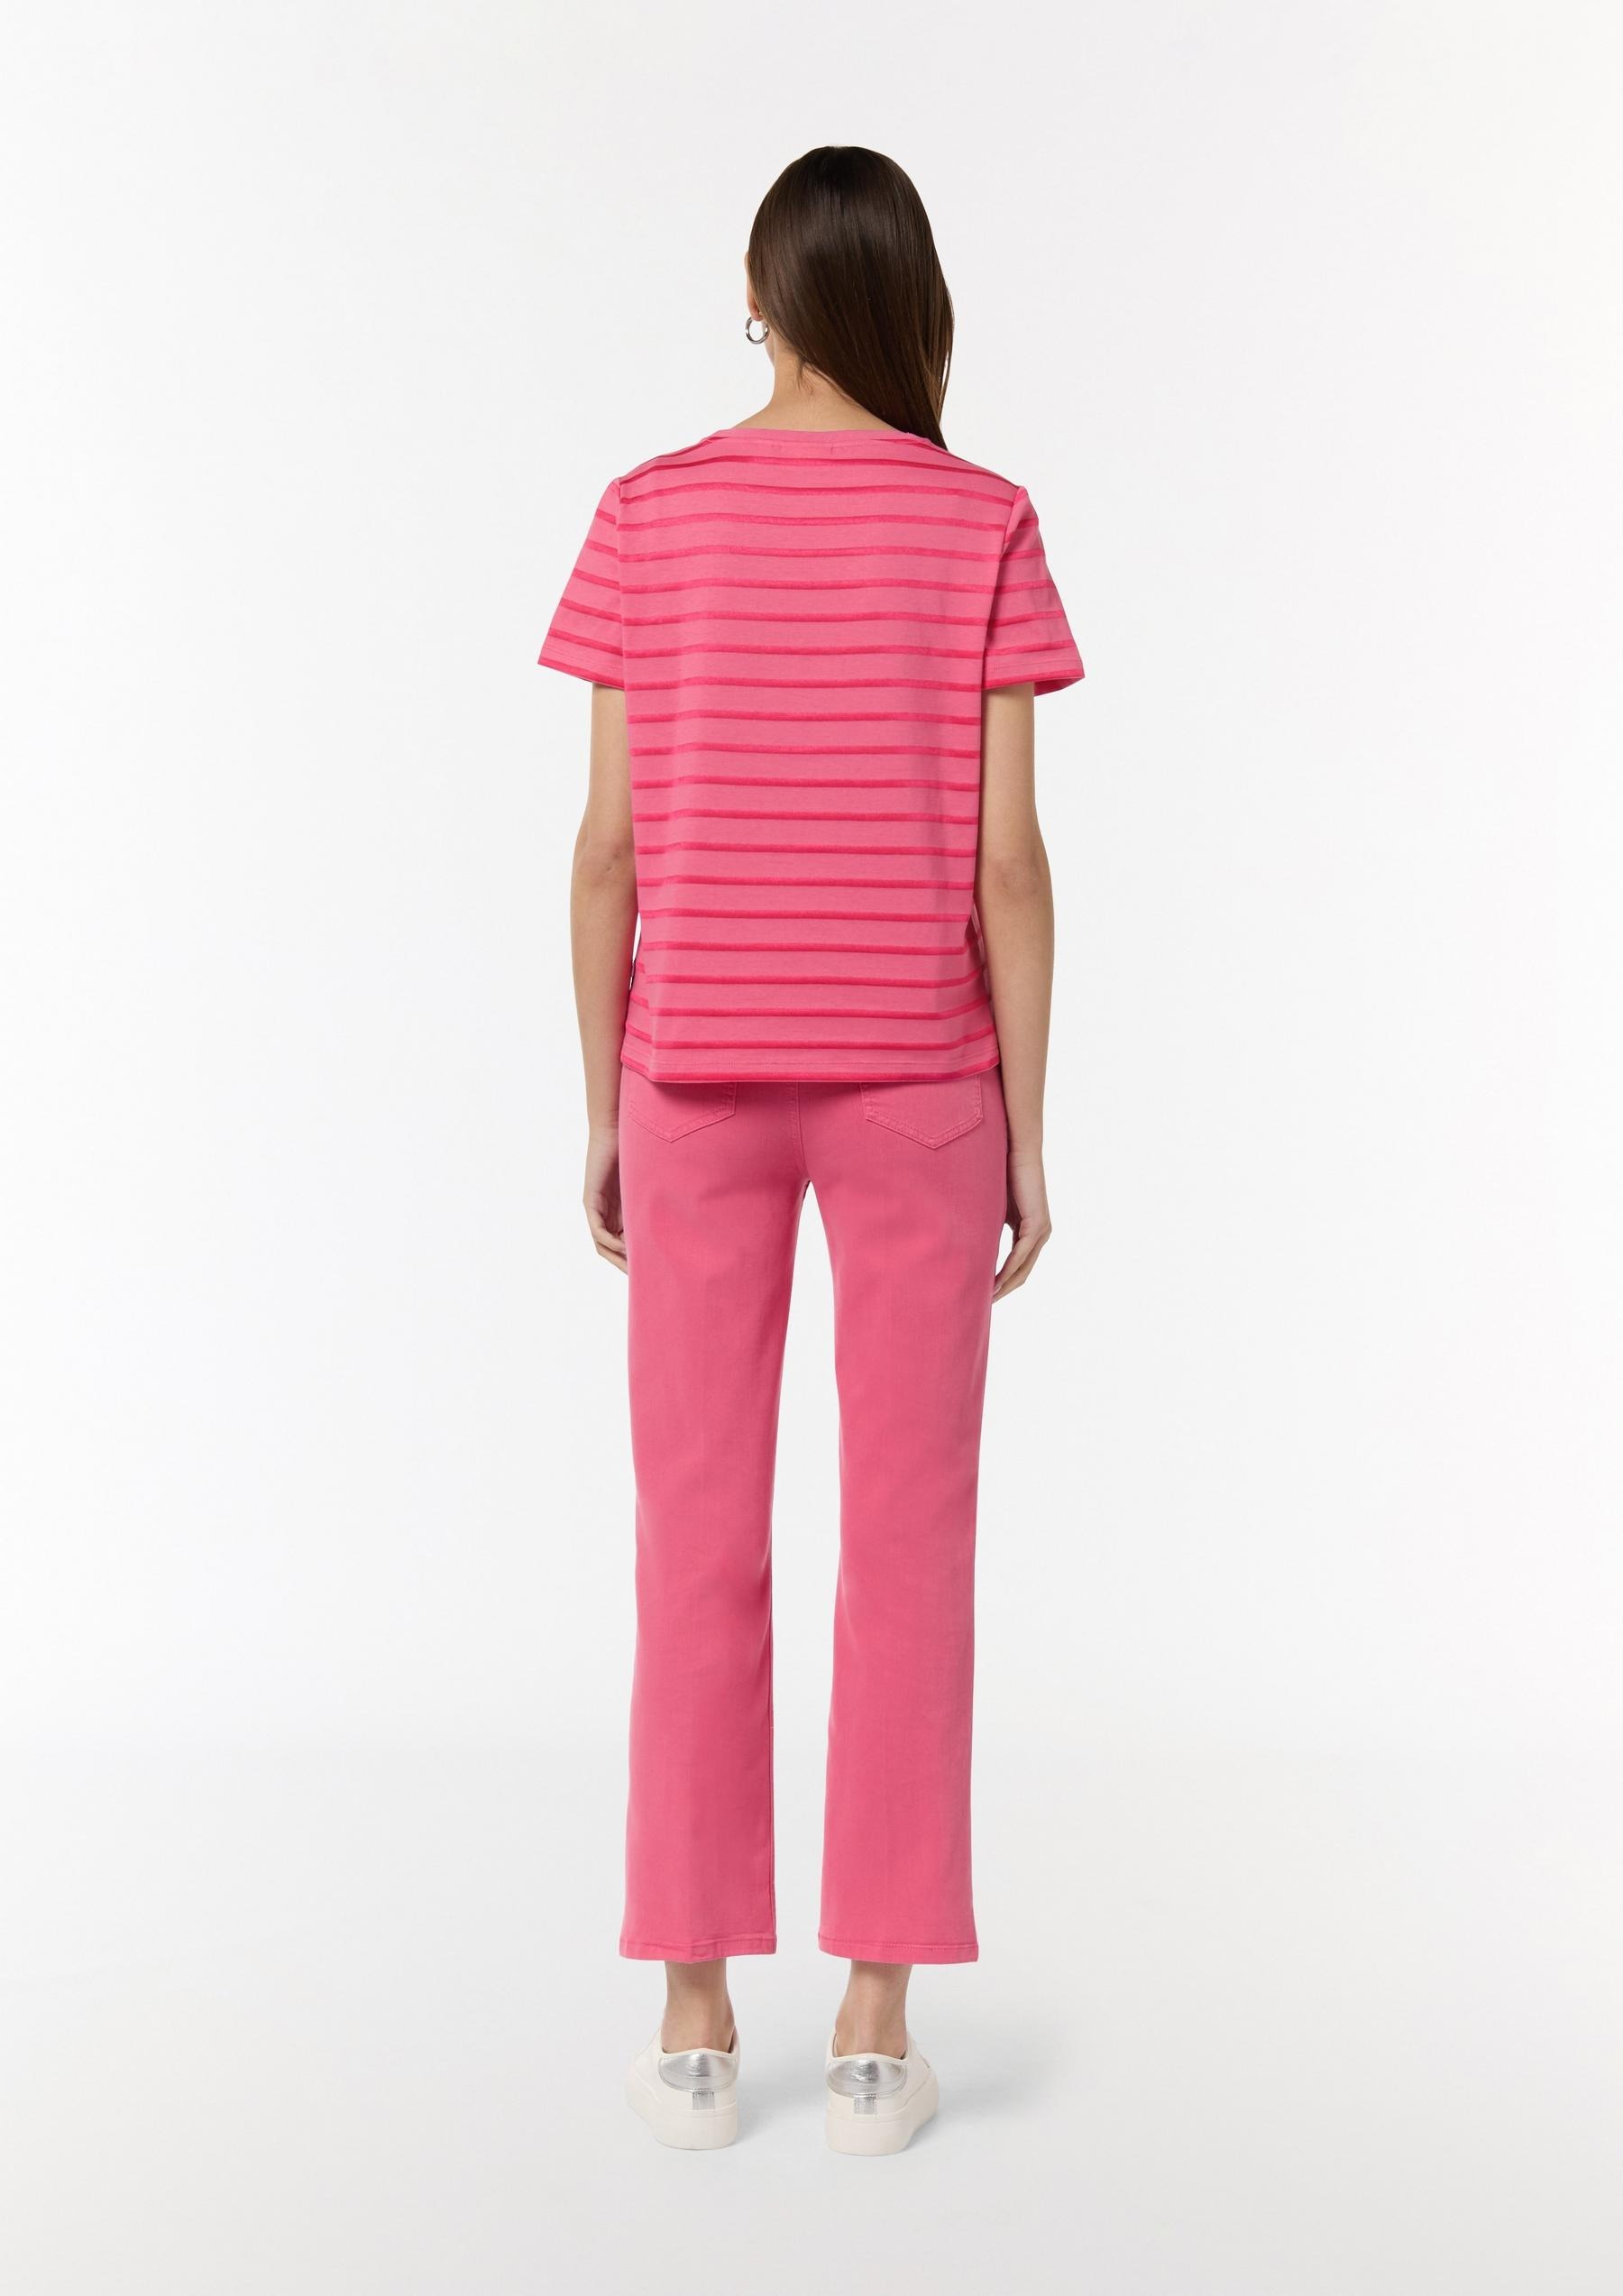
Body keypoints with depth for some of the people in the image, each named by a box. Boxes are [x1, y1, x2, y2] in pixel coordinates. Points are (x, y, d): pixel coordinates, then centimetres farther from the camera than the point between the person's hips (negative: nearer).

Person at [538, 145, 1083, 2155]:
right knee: (908, 1535, 4)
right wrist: (1026, 1130, 0)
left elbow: (610, 845, -3)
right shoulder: (983, 526, -3)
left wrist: (603, 1115, 5)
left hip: (700, 1073, 1)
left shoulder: (649, 519, -1)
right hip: (913, 1073, 0)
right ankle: (877, 2020, 6)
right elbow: (1004, 855, -6)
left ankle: (696, 2012, 10)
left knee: (701, 1536, 6)